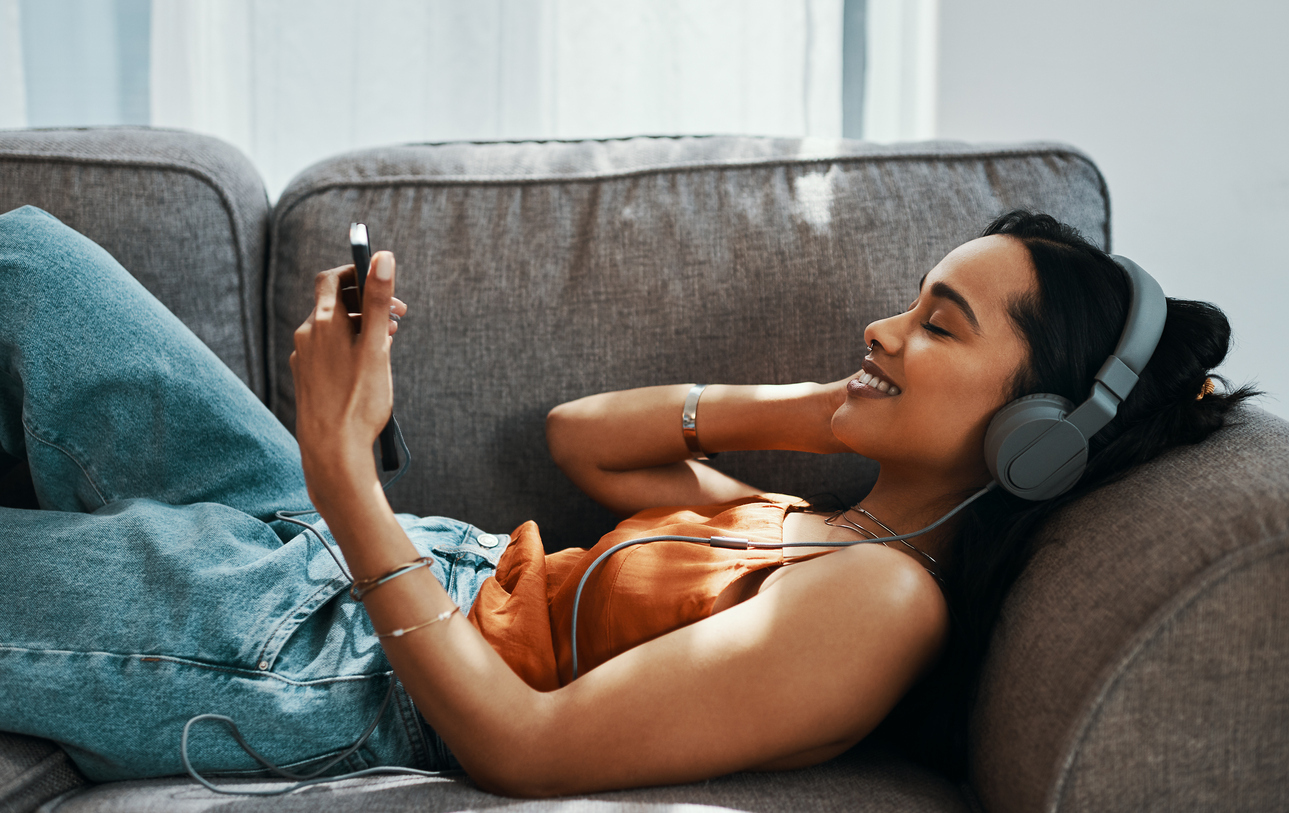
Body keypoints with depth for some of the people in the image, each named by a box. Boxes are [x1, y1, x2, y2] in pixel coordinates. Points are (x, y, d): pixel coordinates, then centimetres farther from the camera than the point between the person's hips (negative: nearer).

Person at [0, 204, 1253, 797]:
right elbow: (579, 435, 11)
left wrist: (341, 461, -29)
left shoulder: (877, 601, -27)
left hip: (318, 663, -8)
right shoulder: (827, 529, 1)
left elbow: (526, 746, -29)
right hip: (326, 549, 8)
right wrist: (812, 409, -3)